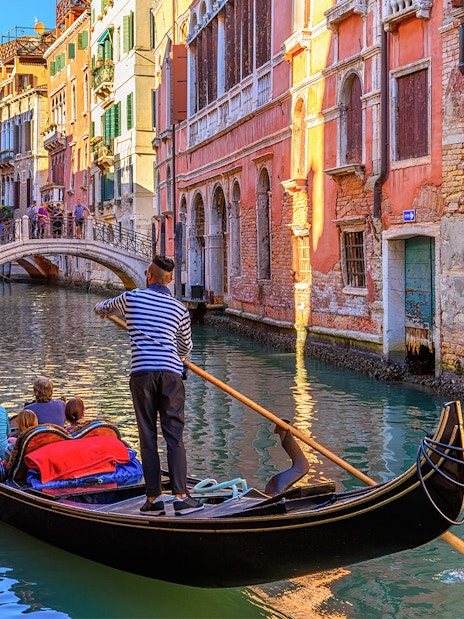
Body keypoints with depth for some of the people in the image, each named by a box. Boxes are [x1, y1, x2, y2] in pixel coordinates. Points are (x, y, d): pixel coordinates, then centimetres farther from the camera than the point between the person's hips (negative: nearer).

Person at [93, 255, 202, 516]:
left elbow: (101, 308, 28)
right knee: (174, 436, 2)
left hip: (141, 373, -1)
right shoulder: (180, 309, 11)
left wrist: (104, 309, 52)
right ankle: (181, 497, -2)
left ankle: (154, 498, 5)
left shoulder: (131, 298, 8)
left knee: (148, 437, 5)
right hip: (171, 374, 1)